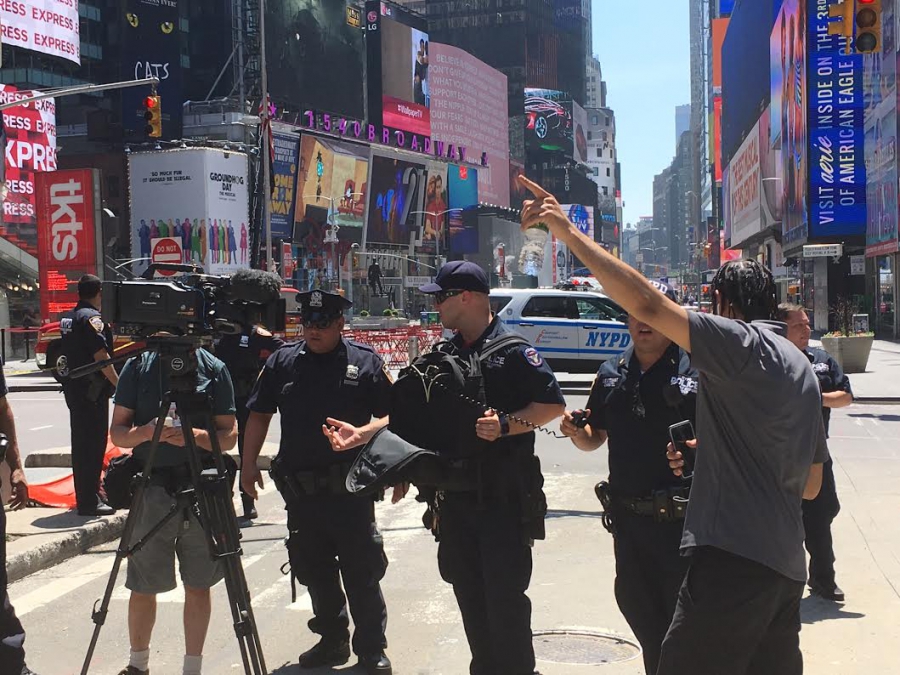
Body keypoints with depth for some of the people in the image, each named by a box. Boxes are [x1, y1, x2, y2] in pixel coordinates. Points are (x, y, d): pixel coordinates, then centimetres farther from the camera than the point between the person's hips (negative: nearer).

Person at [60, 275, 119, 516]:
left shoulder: (68, 318, 14)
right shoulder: (92, 318, -15)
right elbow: (101, 356, -19)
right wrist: (118, 383, -15)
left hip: (73, 387, 10)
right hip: (92, 390, -10)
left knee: (81, 444, 16)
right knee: (93, 445, -6)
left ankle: (86, 496, 25)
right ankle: (89, 502, -4)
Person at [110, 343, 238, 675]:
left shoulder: (215, 369, 2)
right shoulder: (138, 366, 3)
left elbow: (229, 436, 0)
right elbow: (117, 432, 2)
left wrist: (196, 435, -20)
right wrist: (145, 432, -19)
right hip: (152, 487, 0)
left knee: (198, 585, 7)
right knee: (143, 586, 7)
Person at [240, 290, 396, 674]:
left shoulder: (366, 362, -1)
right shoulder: (283, 362, 8)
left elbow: (391, 417, -3)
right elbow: (259, 415, 14)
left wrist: (360, 434, -21)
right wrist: (248, 465, 8)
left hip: (350, 487, -4)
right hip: (299, 488, 4)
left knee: (362, 571, 1)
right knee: (313, 571, 14)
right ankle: (332, 640, 30)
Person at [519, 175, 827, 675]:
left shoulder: (743, 342, -7)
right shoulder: (803, 369, 20)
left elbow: (647, 305, -19)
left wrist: (568, 232, -16)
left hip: (734, 558, -10)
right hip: (786, 567, 10)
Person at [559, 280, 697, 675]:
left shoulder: (697, 369, -8)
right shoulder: (612, 374, 9)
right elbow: (594, 439, 18)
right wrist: (576, 433, -4)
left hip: (682, 519, -6)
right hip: (628, 518, 6)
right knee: (639, 609, 17)